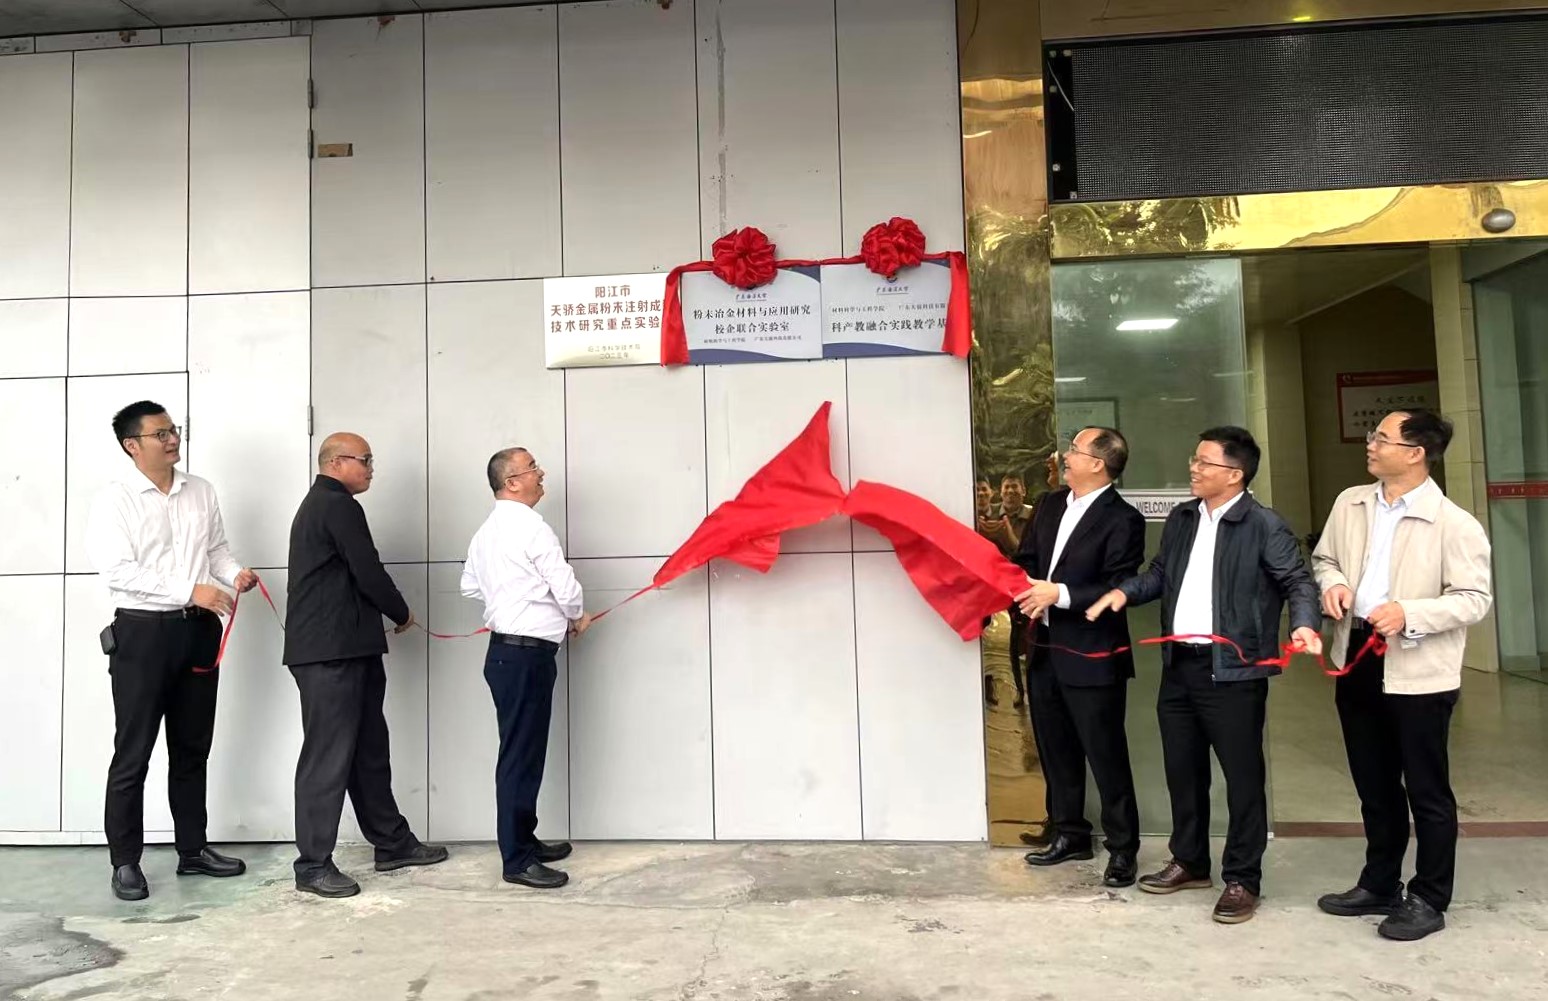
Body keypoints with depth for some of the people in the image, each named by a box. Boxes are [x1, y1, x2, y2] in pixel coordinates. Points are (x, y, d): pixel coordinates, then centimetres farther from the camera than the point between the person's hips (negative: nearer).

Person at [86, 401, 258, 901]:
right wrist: (189, 591, -24)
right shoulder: (113, 499, -8)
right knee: (133, 753, 4)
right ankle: (125, 861, 17)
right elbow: (117, 571, -17)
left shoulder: (201, 492, 8)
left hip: (198, 630, 5)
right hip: (142, 632, -5)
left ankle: (193, 849, 26)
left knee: (192, 748, 14)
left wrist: (235, 572, -6)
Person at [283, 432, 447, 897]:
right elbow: (368, 573, -14)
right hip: (331, 653, -11)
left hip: (342, 649, 11)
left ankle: (392, 842, 23)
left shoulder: (319, 504, 21)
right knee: (329, 755, -5)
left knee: (368, 749, 14)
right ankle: (313, 865, 3)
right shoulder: (339, 506, -12)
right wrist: (402, 613, 3)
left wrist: (386, 615, 12)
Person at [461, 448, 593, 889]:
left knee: (522, 751, 16)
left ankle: (524, 840, 26)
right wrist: (577, 617, 5)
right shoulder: (531, 526, -15)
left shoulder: (486, 531, 13)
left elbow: (470, 585, 22)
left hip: (505, 650, 10)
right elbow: (565, 586, -15)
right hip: (526, 654, -10)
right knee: (521, 755, -4)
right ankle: (517, 860, 3)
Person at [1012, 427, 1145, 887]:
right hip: (1044, 649, 8)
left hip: (1092, 657, -7)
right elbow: (1025, 560, 11)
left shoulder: (1123, 519, -13)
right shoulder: (1050, 504, 10)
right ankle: (1069, 833, 33)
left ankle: (1122, 848, 20)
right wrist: (1024, 589, -10)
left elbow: (1120, 589, -19)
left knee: (1106, 756, 4)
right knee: (1056, 750, 17)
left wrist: (1059, 593, -25)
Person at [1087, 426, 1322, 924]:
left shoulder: (1264, 526, -9)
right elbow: (1161, 572, 20)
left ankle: (1242, 880, 18)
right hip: (1178, 666, 7)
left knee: (1242, 775, 4)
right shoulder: (1181, 519, 11)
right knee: (1182, 769, 17)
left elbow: (1298, 582, -11)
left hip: (1232, 671, -7)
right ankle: (1190, 862, 34)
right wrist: (1125, 591, 3)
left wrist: (1304, 624, -29)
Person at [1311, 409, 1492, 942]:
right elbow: (1324, 557, 17)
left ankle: (1429, 899, 24)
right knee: (1373, 785, 19)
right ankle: (1380, 884, 34)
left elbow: (1473, 598, -14)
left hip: (1418, 671, -6)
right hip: (1357, 660, 6)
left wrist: (1409, 614, -27)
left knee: (1426, 789, 8)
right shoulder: (1350, 503, 6)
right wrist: (1333, 582, -4)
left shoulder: (1454, 524, -13)